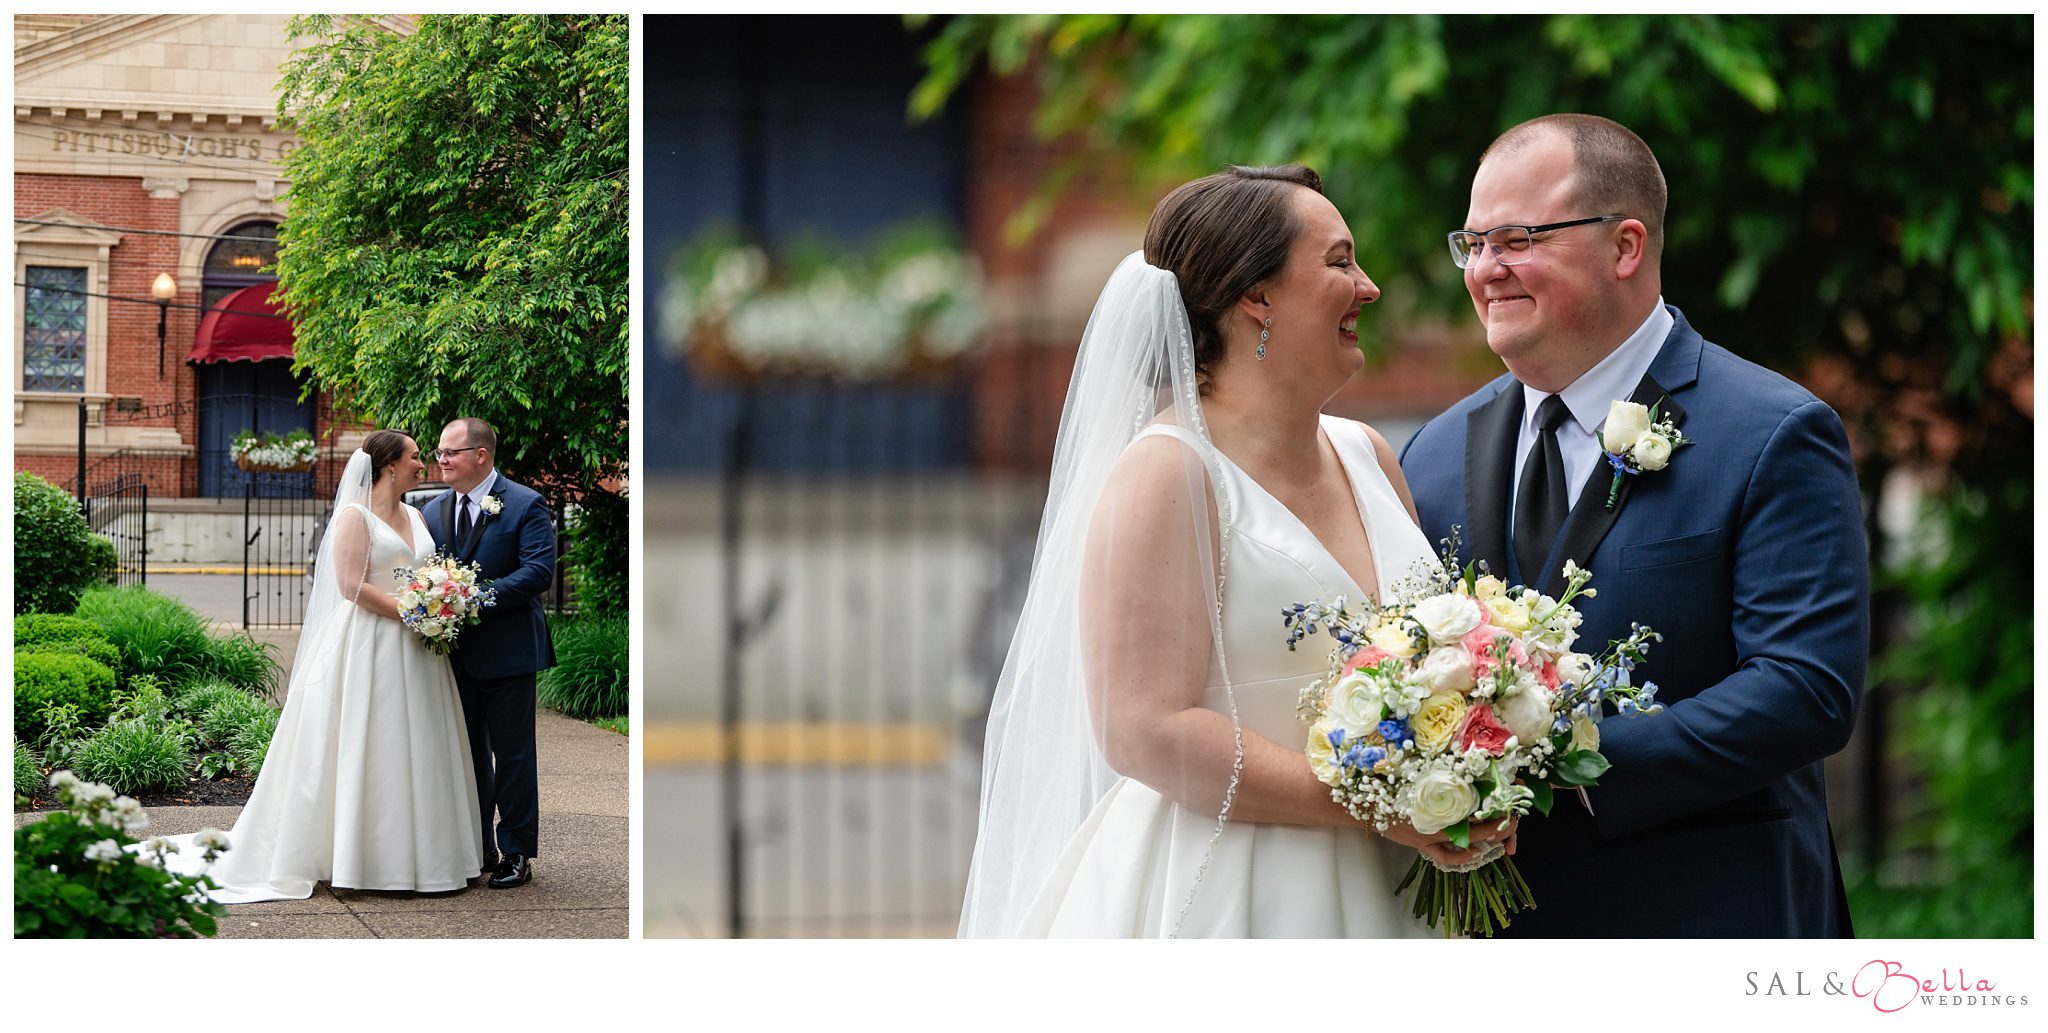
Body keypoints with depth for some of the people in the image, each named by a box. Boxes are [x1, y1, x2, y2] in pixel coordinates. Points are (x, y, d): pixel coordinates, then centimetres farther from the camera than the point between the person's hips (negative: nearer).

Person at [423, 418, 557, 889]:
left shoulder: (525, 505, -8)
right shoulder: (435, 509, 11)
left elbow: (540, 569, -17)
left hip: (507, 651, -6)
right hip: (456, 651, 6)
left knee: (512, 754, 1)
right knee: (467, 754, 13)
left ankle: (516, 854, 9)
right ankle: (477, 849, 22)